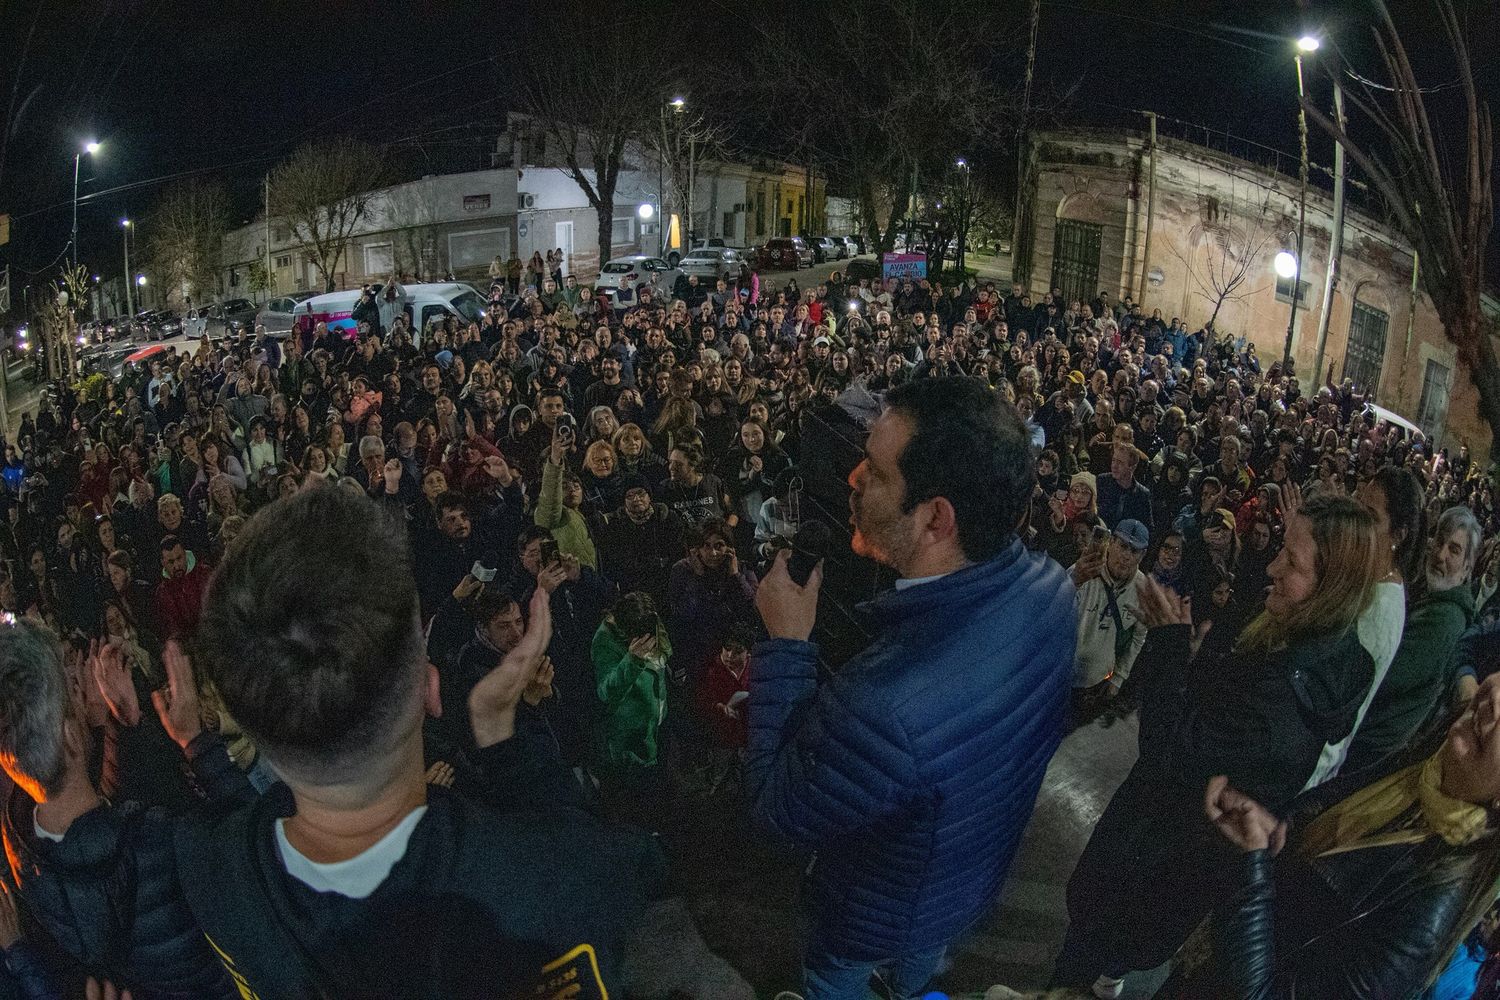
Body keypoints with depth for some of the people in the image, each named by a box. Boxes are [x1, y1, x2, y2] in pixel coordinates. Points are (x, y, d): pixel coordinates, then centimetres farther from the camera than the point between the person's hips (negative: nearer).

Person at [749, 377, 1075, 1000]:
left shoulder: (882, 707, -52)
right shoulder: (1049, 585, -27)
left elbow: (777, 806, -32)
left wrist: (786, 643, -28)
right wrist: (890, 558, -15)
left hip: (884, 912, -5)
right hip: (985, 862, 6)